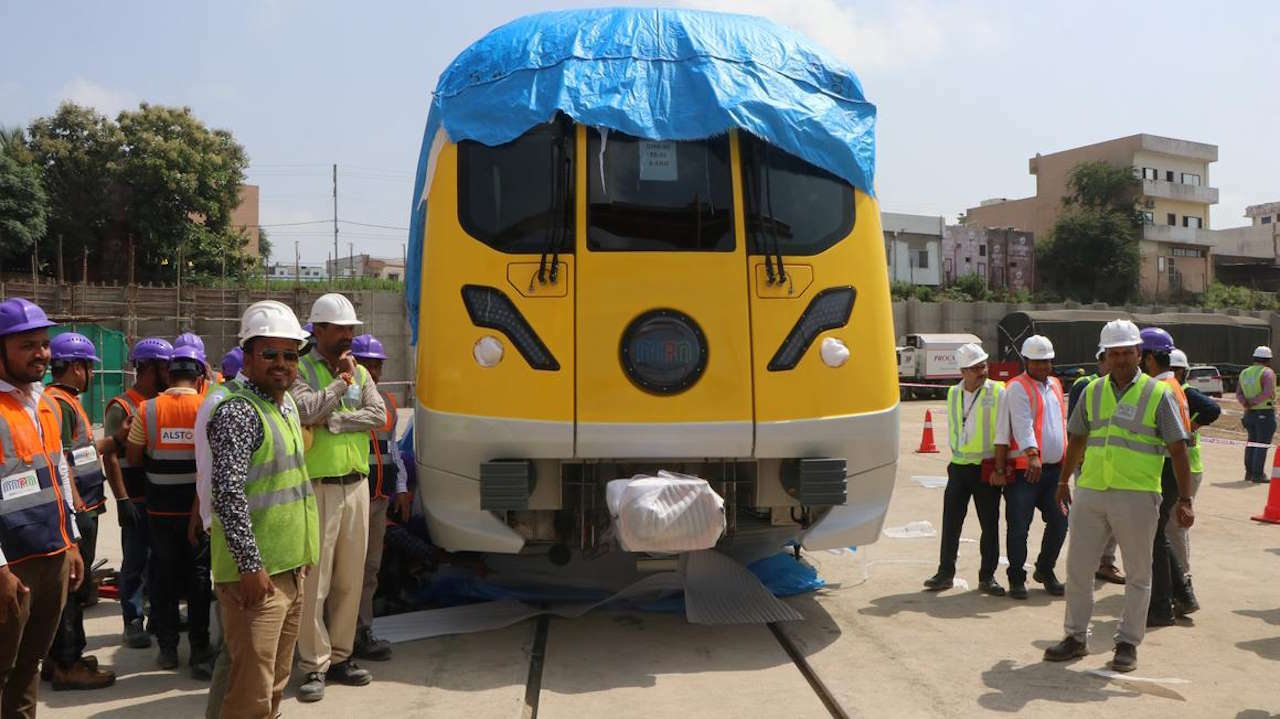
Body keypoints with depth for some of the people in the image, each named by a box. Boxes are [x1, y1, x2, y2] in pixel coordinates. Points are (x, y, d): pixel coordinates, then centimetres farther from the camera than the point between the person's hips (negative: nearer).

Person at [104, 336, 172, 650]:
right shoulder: (121, 407, -10)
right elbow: (111, 456, -13)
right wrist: (123, 498, -18)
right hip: (137, 500, -6)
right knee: (135, 562, 3)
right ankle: (133, 621, 13)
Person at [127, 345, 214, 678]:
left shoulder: (147, 409, -6)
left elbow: (134, 457, 1)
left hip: (161, 509, 1)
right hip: (198, 507, -1)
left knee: (164, 575, 13)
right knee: (198, 576, 8)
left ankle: (167, 647, 20)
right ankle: (199, 650, 10)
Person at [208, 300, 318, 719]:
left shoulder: (286, 405, 14)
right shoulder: (238, 411, -15)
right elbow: (228, 493, -22)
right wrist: (250, 564, -22)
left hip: (291, 566, 9)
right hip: (256, 572, -9)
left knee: (276, 679, 18)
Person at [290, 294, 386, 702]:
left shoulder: (360, 372, 13)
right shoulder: (300, 370, -3)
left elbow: (379, 416, -2)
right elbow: (303, 411, -21)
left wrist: (332, 422, -11)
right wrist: (340, 381, -11)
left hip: (356, 486, 6)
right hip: (318, 488, -5)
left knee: (350, 579, 11)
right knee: (315, 580, -2)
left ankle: (340, 657, 23)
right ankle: (314, 666, 8)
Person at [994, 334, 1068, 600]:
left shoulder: (1055, 384, 17)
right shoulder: (1017, 388, -7)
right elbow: (1023, 424, -20)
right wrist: (1032, 455, -31)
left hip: (1054, 468, 7)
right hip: (1024, 469, -7)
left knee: (1060, 521, 7)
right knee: (1018, 526, -4)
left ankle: (1045, 570, 27)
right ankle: (1017, 578, 10)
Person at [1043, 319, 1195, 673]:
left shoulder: (1159, 394, -2)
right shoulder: (1092, 391, 10)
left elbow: (1178, 449, -3)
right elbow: (1076, 439, 19)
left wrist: (1185, 500, -7)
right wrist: (1063, 481, 23)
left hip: (1137, 497, -3)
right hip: (1090, 493, 4)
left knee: (1138, 574, 7)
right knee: (1077, 567, 8)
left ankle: (1127, 643, 20)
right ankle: (1076, 636, 22)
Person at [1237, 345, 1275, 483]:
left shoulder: (1244, 372, 10)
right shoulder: (1267, 372, -11)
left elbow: (1238, 394, 3)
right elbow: (1268, 392, -24)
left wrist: (1246, 403, -11)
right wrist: (1254, 401, -14)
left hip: (1249, 413, 7)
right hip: (1265, 413, -7)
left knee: (1252, 443, 16)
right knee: (1262, 445, -2)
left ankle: (1249, 472, 19)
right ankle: (1258, 475, -3)